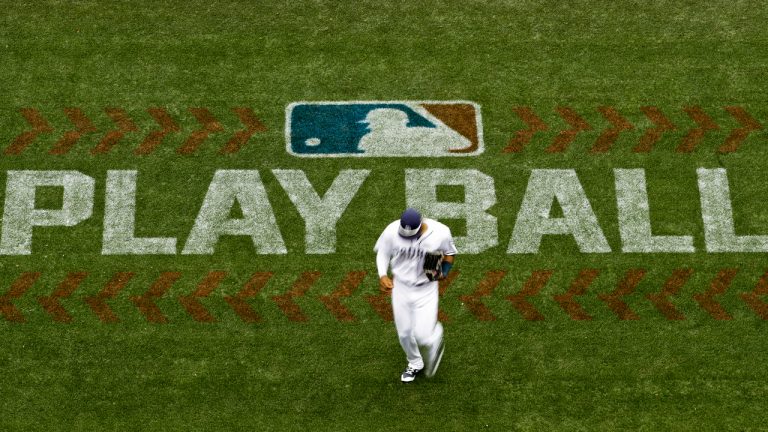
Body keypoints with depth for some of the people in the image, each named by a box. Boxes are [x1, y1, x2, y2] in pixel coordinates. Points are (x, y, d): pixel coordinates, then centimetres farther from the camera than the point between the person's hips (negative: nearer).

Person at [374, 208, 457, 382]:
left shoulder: (440, 232, -21)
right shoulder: (392, 231, -20)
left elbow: (450, 252, 1)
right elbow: (383, 253, -1)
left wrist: (444, 271, -16)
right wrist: (382, 275, -15)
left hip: (426, 290, -2)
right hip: (401, 287, 2)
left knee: (422, 336, -8)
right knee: (404, 333, 13)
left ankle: (435, 337, 31)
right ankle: (415, 363, 43)